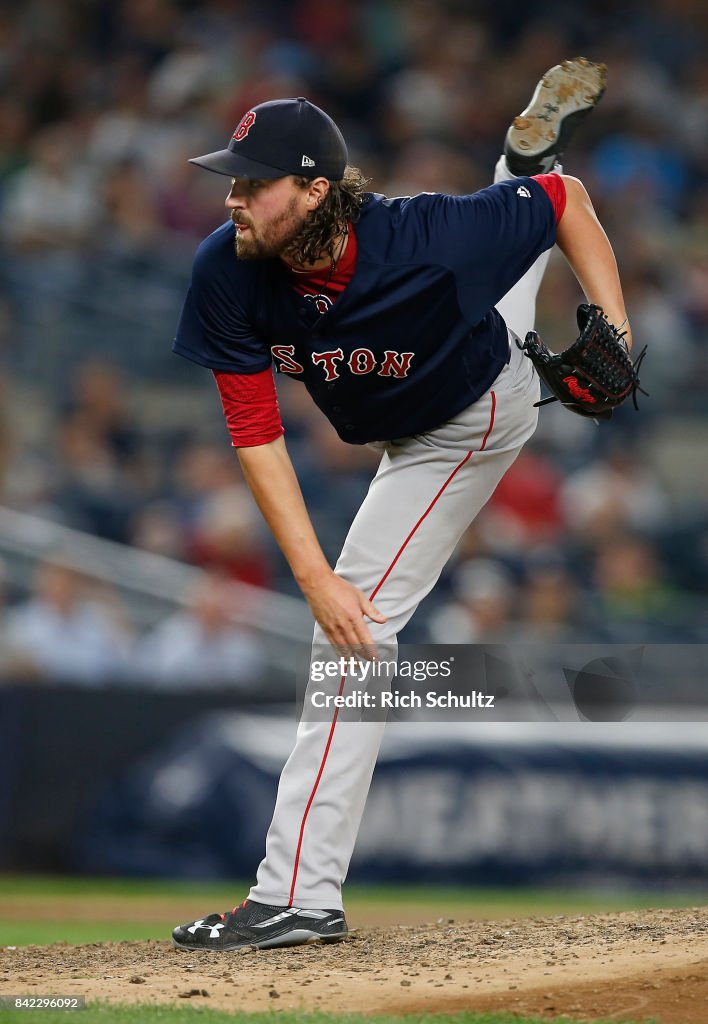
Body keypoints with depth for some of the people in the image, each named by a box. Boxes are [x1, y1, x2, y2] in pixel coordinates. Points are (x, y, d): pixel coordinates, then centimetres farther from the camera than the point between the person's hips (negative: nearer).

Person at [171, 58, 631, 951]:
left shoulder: (423, 239, -42)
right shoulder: (228, 272, -31)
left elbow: (564, 199, -24)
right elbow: (256, 435, -27)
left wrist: (615, 331, -33)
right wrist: (314, 577, -35)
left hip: (467, 428, -5)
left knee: (357, 629, -15)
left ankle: (299, 896, -16)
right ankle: (533, 136, 61)